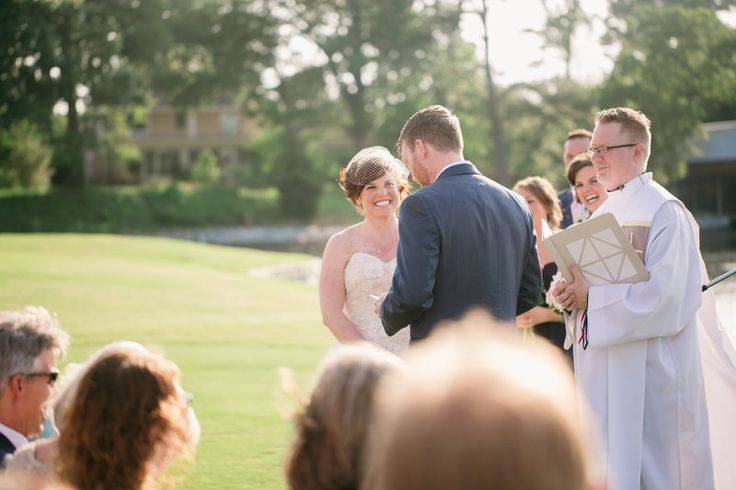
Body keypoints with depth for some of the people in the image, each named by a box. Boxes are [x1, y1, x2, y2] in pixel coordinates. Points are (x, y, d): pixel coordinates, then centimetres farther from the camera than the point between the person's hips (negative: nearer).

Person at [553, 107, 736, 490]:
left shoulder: (664, 212, -10)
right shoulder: (603, 214, 16)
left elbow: (662, 294, -19)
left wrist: (591, 297, -18)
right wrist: (571, 293, -2)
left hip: (649, 369, -8)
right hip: (602, 371, 8)